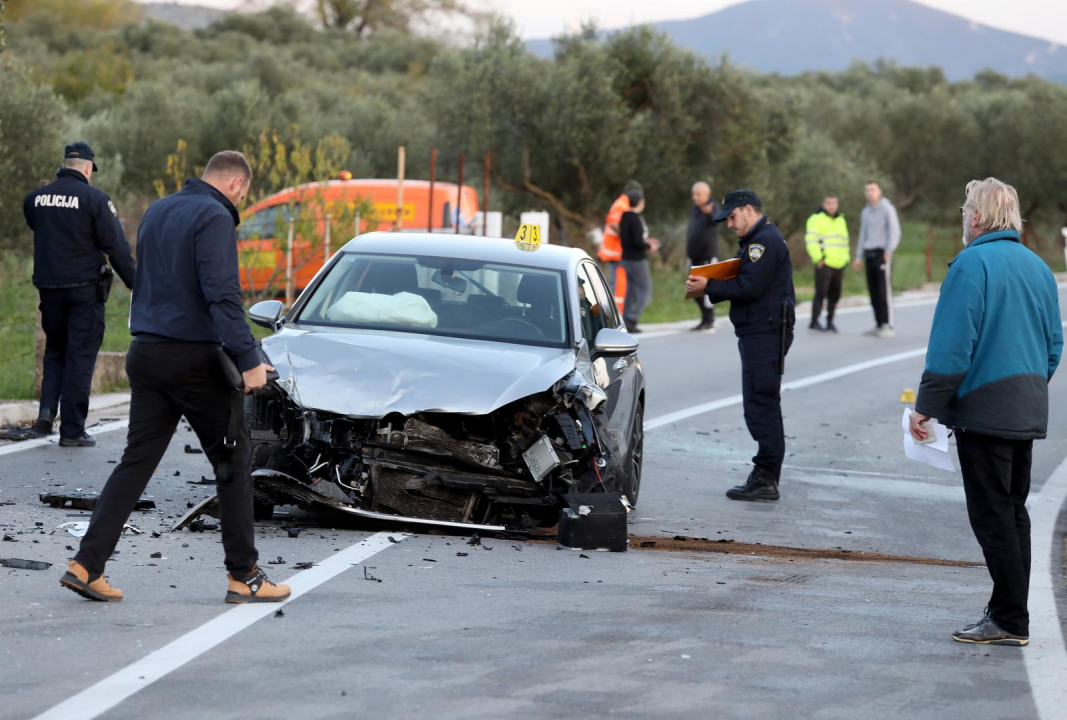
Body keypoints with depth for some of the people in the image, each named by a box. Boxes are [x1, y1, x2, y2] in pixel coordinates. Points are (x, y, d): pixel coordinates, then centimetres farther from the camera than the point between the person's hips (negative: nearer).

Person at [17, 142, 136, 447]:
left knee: (55, 350, 20)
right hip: (85, 286, -4)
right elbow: (117, 246, -12)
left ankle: (46, 413, 1)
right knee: (80, 356, 3)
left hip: (48, 285, 4)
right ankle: (72, 430, 3)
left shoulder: (35, 198, 3)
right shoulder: (95, 198, -11)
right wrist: (133, 282, -3)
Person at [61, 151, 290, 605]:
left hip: (146, 356, 7)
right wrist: (248, 358, -24)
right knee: (233, 461, 3)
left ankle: (86, 565, 0)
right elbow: (222, 294, -22)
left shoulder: (157, 212, 14)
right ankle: (244, 577, 4)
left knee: (137, 461, 8)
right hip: (194, 358, -7)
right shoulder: (215, 218, -12)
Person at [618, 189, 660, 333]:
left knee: (631, 290, 13)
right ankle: (632, 319, -12)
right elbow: (638, 242, -23)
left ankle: (626, 320, 12)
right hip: (637, 260, -9)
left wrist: (645, 242, 19)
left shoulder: (624, 217, 9)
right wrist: (649, 247, -6)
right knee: (645, 290, -4)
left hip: (627, 259, 9)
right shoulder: (636, 219, -18)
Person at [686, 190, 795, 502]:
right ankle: (765, 476, 17)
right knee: (762, 406, 12)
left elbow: (748, 287, -21)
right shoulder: (756, 240, 21)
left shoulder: (765, 241, -14)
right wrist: (710, 286, 3)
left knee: (762, 405, -10)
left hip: (765, 333, -11)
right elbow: (743, 283, 18)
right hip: (759, 333, 11)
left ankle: (766, 480, -10)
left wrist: (709, 287, -13)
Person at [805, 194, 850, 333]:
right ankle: (814, 322, -7)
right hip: (824, 264, -6)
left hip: (838, 264, 6)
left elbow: (845, 242, 27)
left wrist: (845, 260, 18)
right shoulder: (816, 219, -3)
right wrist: (818, 259, -14)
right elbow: (810, 240, -10)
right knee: (821, 293, -10)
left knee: (835, 294, 5)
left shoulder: (841, 220, 19)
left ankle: (830, 321, 13)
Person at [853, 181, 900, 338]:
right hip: (869, 254, 7)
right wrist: (859, 257, 16)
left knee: (884, 291, -10)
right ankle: (879, 325, 9)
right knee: (873, 292, 5)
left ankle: (888, 327, -11)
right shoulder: (865, 212, 17)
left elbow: (894, 231, -10)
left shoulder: (887, 209, -4)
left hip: (882, 254, -7)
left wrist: (889, 251, -21)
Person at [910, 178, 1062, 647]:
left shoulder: (971, 265, -12)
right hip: (1029, 411, 8)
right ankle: (1008, 613, 17)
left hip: (984, 410, -8)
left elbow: (951, 346, -16)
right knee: (1013, 511, 14)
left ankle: (1010, 621, -3)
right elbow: (1054, 345, 16)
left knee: (992, 515, -4)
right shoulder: (1038, 267, 11)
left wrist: (926, 407, -11)